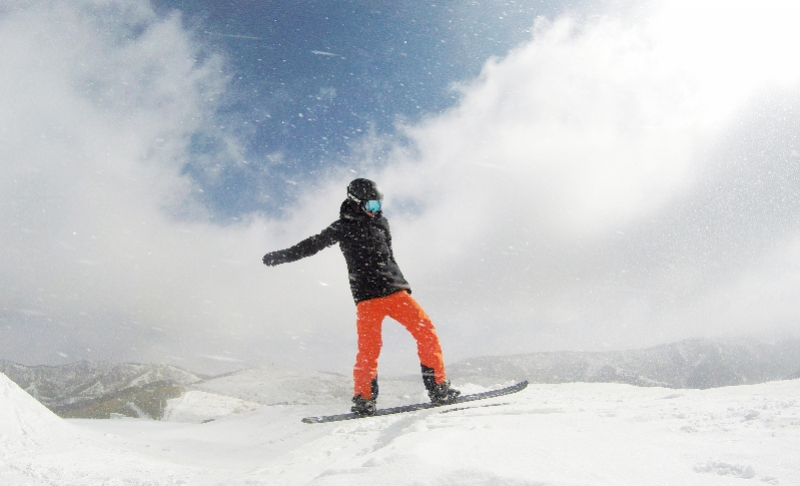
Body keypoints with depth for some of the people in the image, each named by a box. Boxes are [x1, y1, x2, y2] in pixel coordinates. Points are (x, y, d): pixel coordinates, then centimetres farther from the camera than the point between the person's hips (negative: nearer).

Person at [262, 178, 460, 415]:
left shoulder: (380, 222, 17)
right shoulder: (343, 227, 3)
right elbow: (313, 244, 6)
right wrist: (282, 256, 2)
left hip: (395, 291, 5)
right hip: (367, 297, -5)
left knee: (426, 333, -1)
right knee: (369, 348, -9)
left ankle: (439, 388, 5)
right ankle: (363, 398, 5)